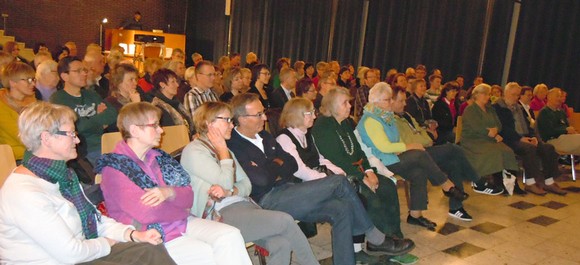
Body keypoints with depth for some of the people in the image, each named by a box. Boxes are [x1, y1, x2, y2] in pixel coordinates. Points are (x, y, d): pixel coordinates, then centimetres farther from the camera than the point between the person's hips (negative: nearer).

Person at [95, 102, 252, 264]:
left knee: (231, 236, -16)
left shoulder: (158, 157, 10)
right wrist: (183, 210, -3)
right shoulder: (114, 167, -10)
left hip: (181, 222, 6)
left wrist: (169, 192, -16)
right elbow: (147, 212, -19)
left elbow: (188, 197, 6)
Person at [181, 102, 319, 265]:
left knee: (281, 244, -22)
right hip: (222, 215, -7)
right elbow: (226, 182, -11)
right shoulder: (194, 151, -2)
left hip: (244, 204, 7)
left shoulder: (223, 149, 23)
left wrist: (229, 191, -6)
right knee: (285, 220, -21)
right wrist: (223, 151, 1)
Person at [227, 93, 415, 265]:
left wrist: (274, 169, -6)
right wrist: (278, 165, -1)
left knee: (342, 208, -13)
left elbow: (292, 164, 15)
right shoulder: (234, 146, -12)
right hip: (269, 200, -9)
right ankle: (376, 239, -1)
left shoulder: (264, 136, 17)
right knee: (339, 182, -15)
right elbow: (262, 180, -22)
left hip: (285, 193, 9)